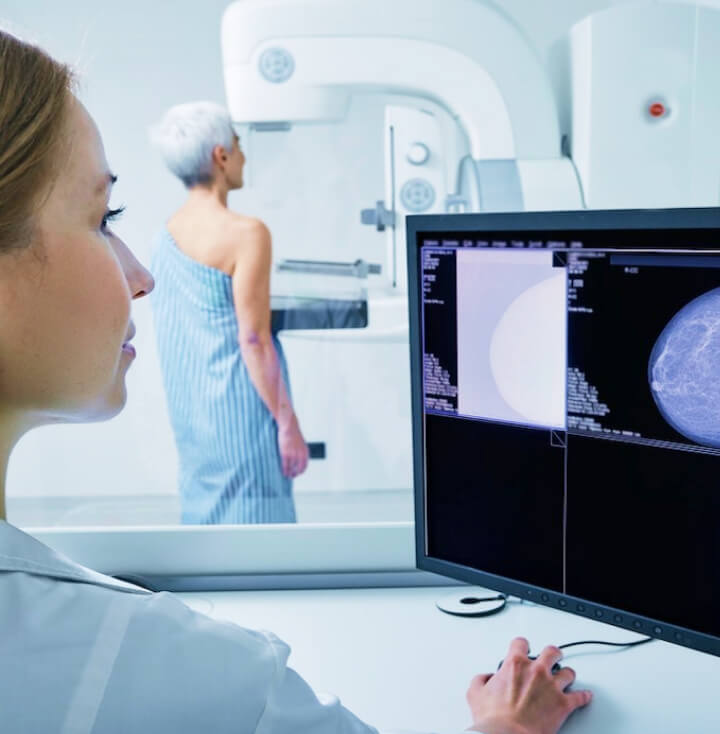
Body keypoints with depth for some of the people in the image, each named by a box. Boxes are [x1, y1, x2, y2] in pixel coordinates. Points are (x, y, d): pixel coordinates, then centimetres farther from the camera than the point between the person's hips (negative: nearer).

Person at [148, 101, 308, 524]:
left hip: (190, 407, 8)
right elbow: (253, 340, -19)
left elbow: (175, 333, 12)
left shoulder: (168, 232, 7)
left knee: (207, 510, 17)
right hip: (240, 409, -8)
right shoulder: (246, 233, -16)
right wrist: (288, 424, -13)